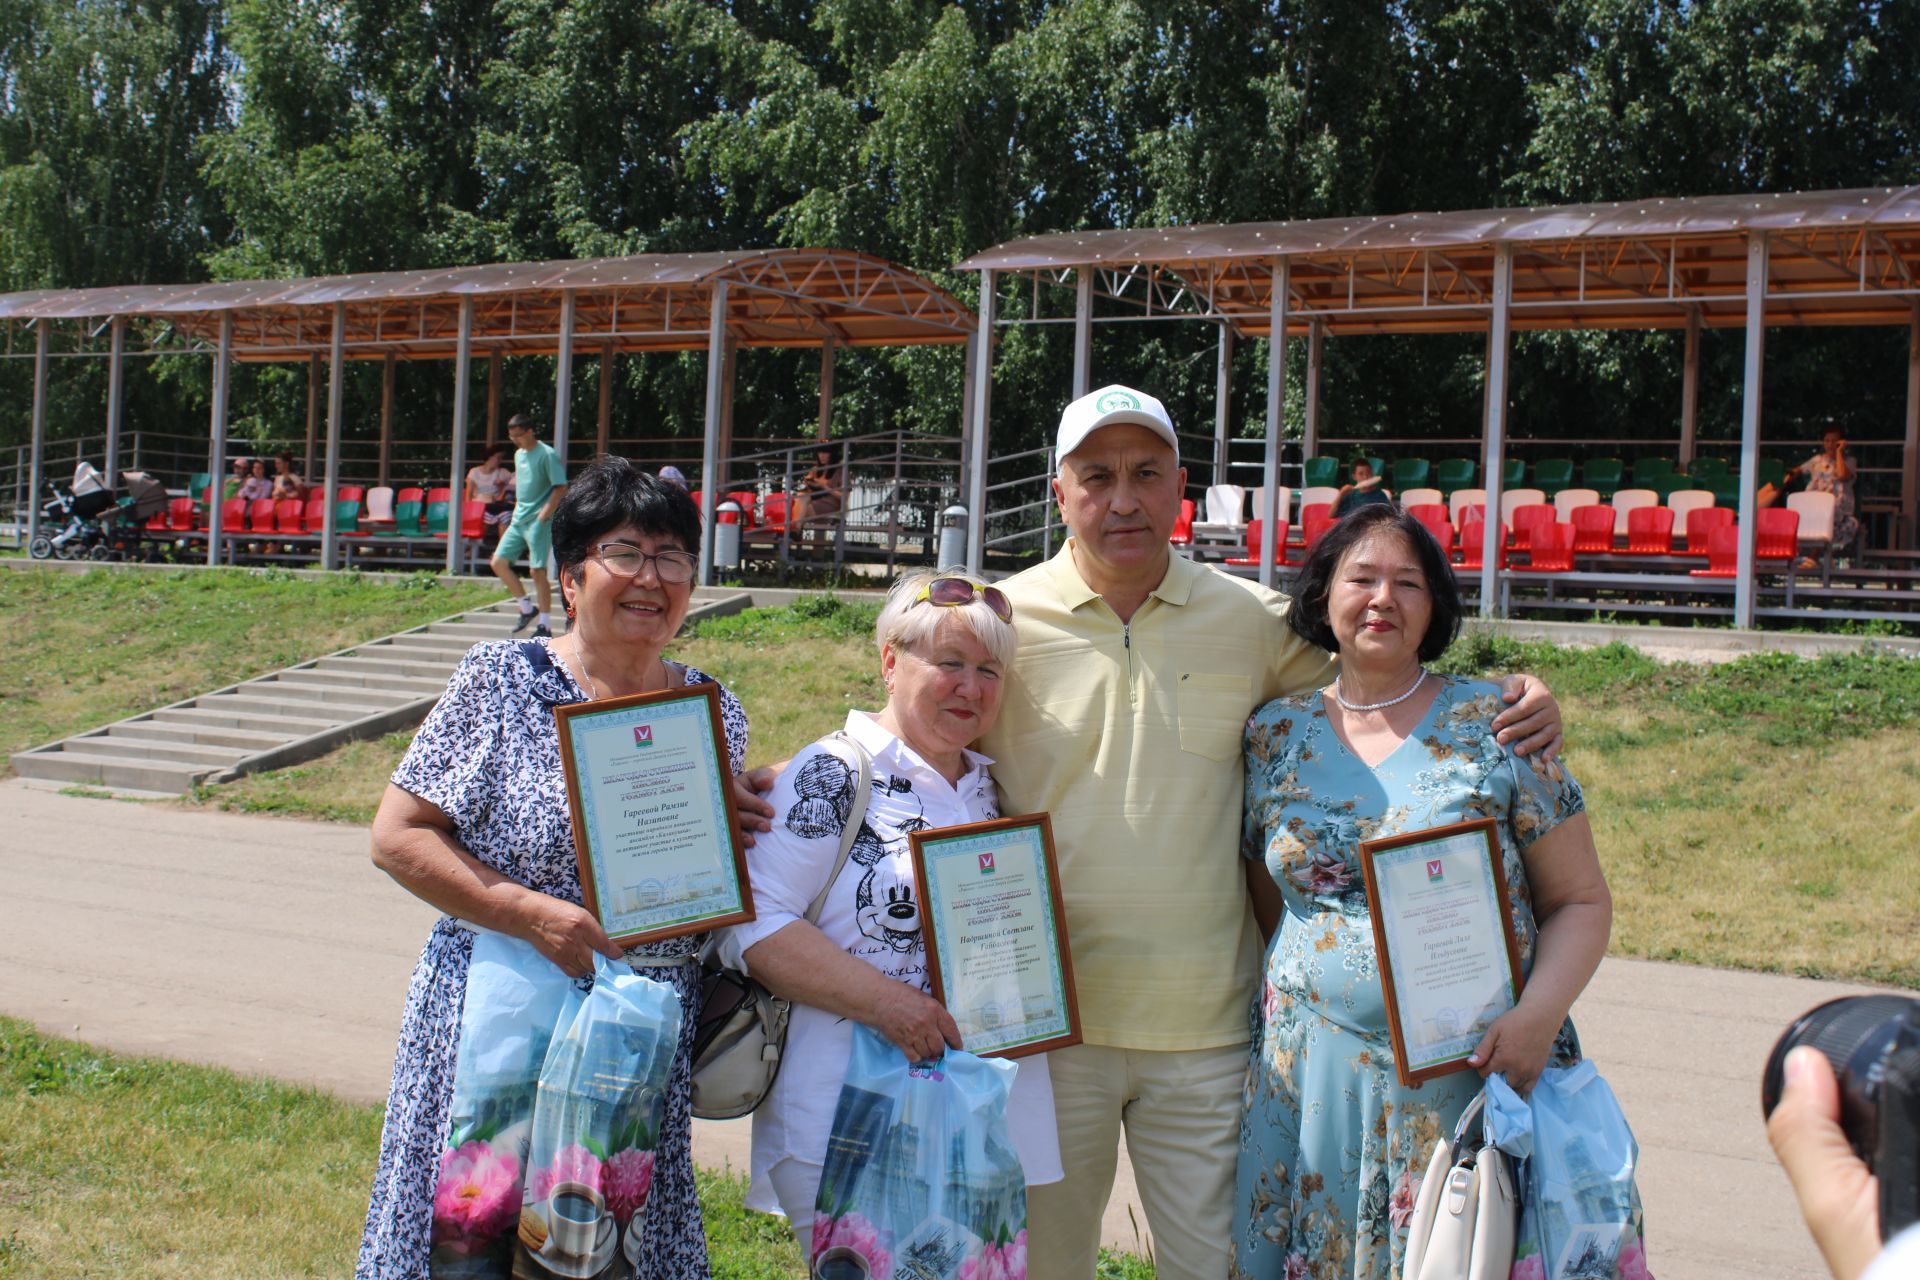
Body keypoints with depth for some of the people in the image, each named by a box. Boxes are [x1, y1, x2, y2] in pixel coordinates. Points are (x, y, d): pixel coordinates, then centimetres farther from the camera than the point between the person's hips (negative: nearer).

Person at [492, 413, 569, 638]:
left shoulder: (547, 455, -11)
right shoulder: (519, 454, 14)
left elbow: (560, 487, -15)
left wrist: (544, 514, -19)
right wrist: (518, 510, 15)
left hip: (537, 521, -8)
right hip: (518, 520, 8)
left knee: (538, 571, -8)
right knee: (498, 562, 2)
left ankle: (545, 625, -1)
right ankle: (527, 608, 14)